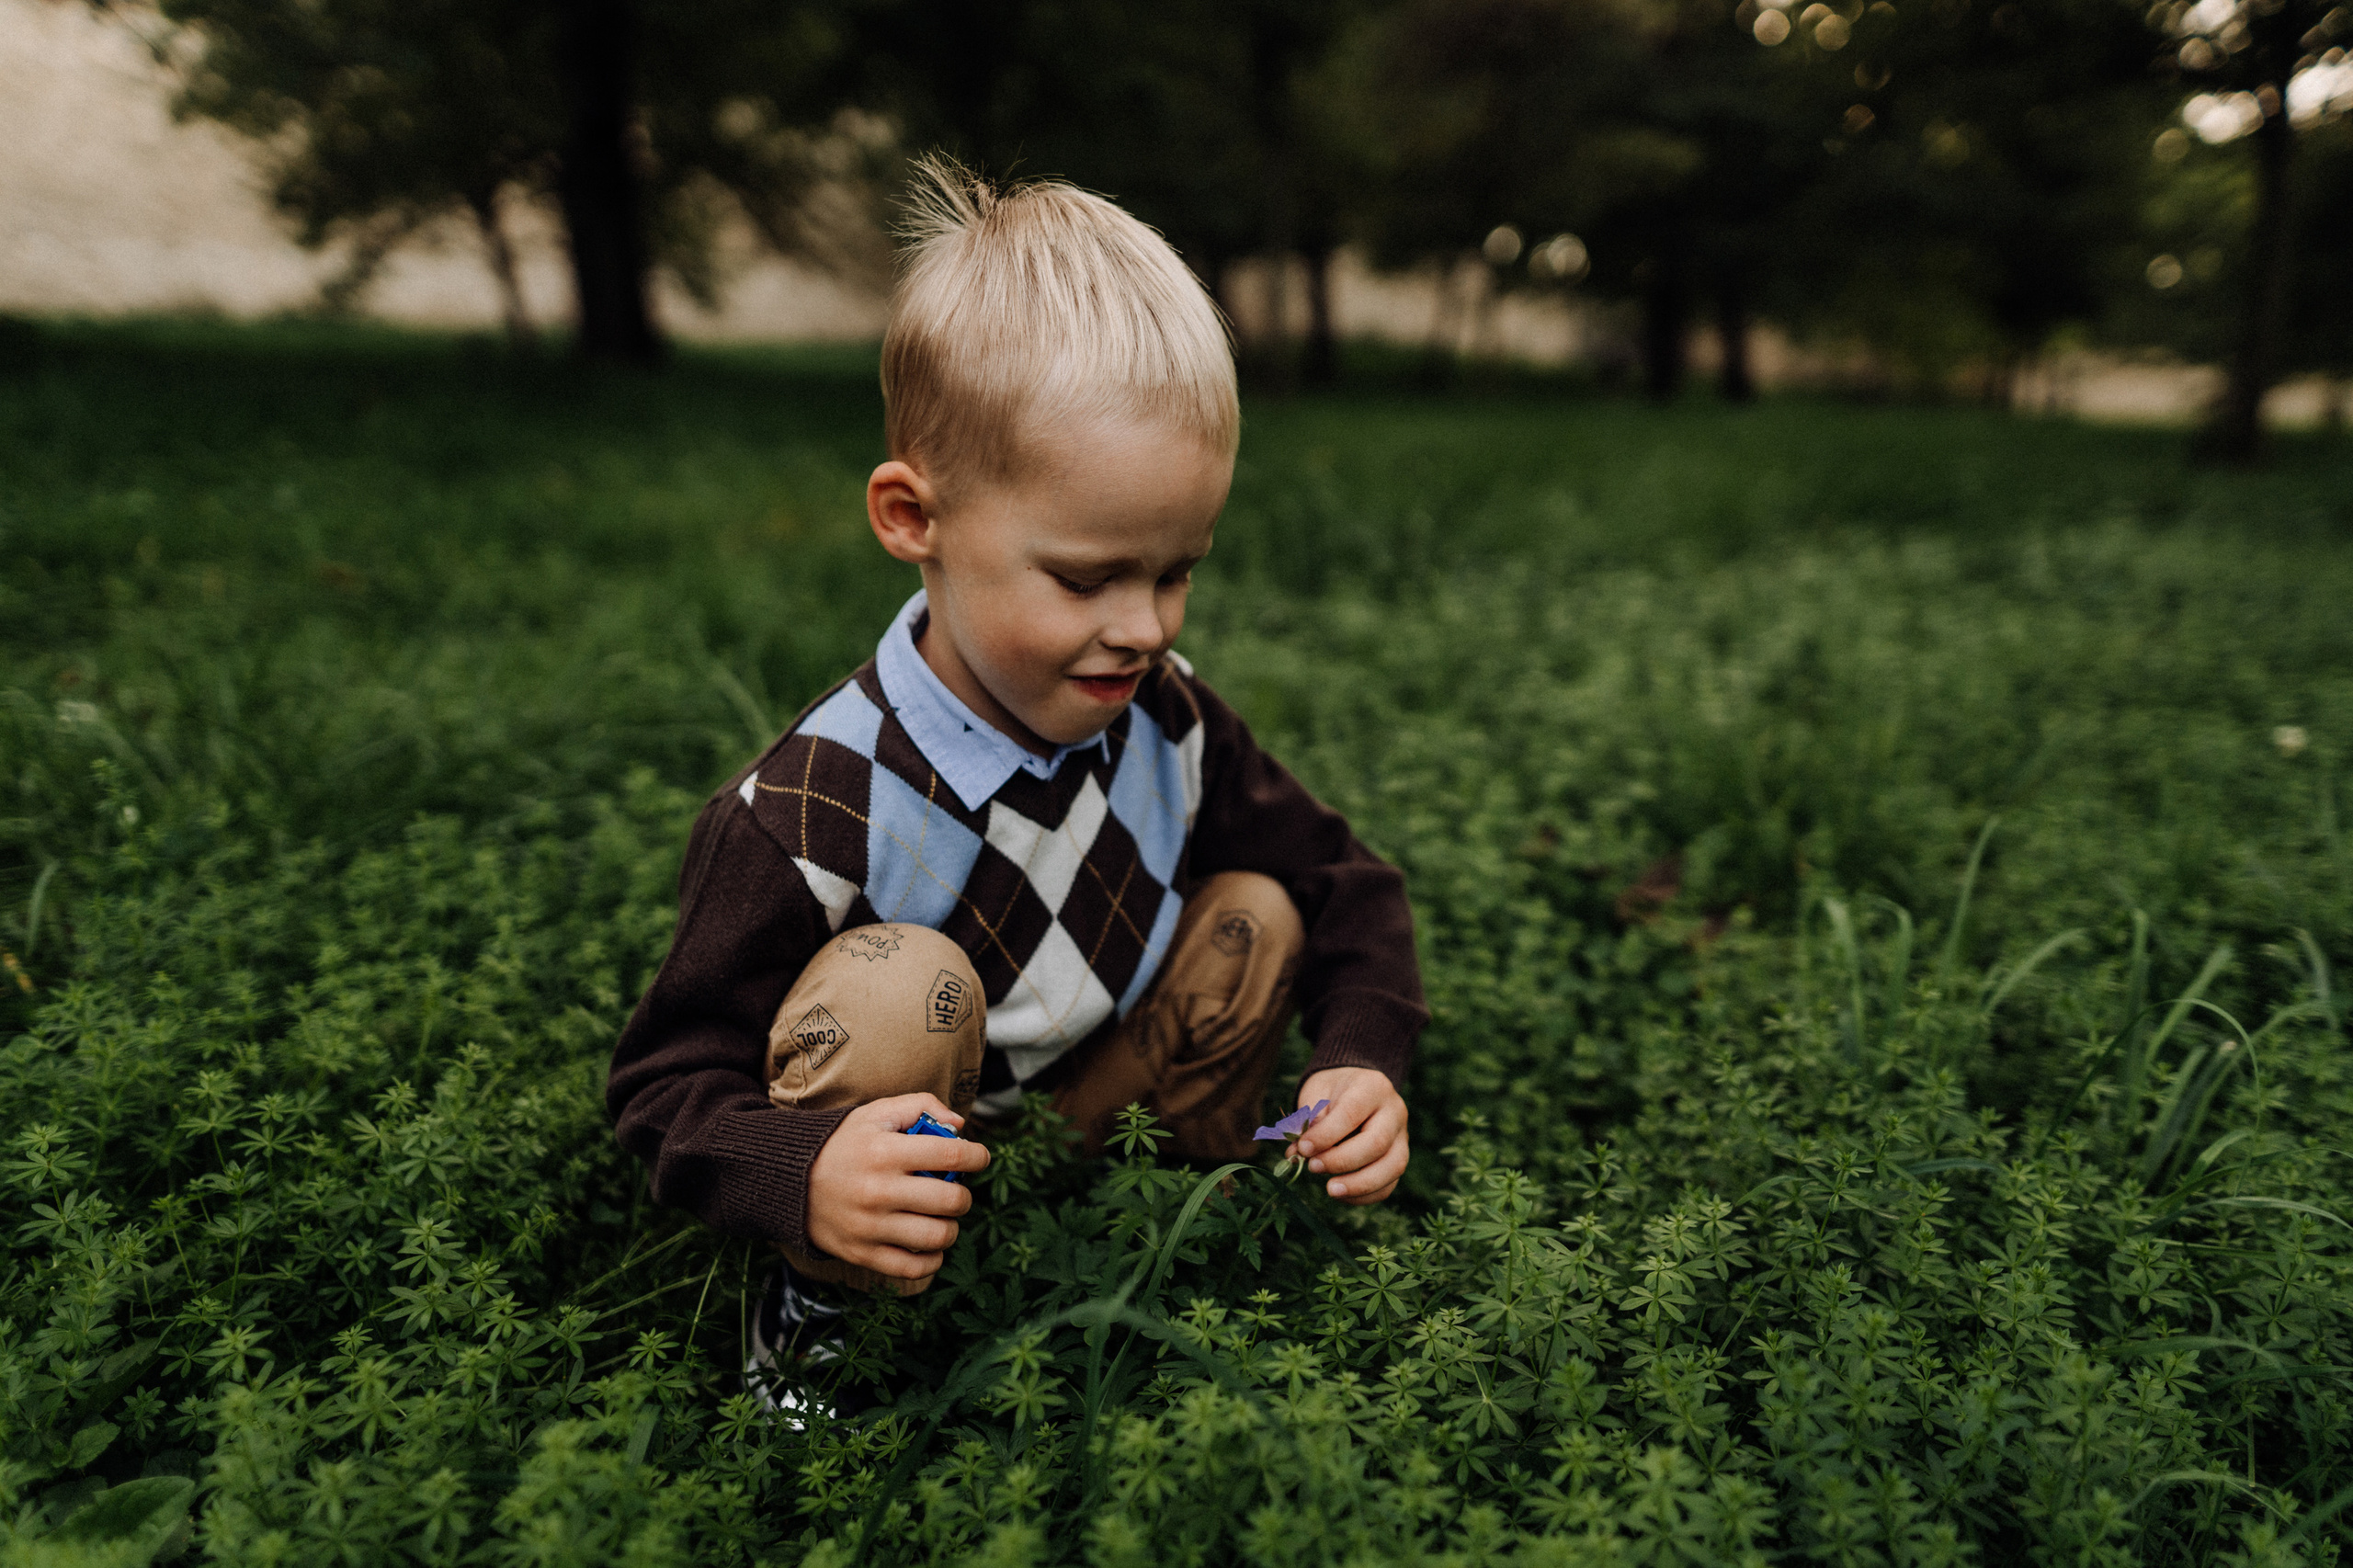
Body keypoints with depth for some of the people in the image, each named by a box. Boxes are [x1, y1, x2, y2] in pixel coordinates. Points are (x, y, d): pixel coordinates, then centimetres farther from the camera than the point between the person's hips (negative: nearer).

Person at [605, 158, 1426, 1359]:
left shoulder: (1165, 717, -15)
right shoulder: (810, 814, -31)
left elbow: (1346, 887, -4)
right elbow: (667, 1081, -22)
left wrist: (1360, 1058, -22)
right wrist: (802, 1177, -43)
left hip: (1076, 1118, 5)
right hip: (894, 1188, -4)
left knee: (1258, 911, -12)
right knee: (901, 984, -35)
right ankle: (820, 1324, -10)